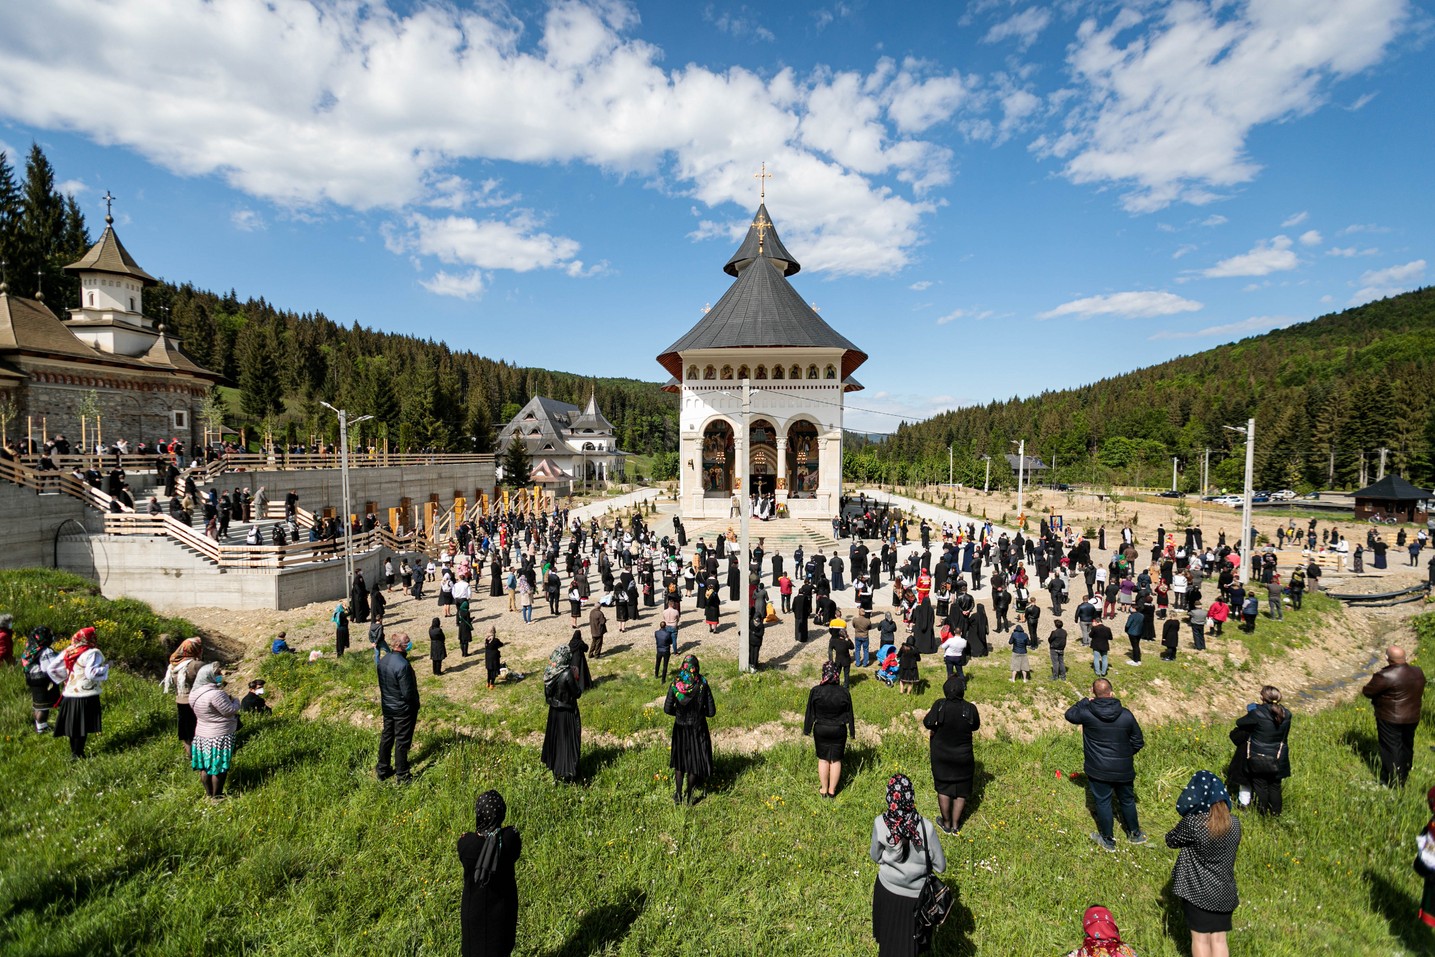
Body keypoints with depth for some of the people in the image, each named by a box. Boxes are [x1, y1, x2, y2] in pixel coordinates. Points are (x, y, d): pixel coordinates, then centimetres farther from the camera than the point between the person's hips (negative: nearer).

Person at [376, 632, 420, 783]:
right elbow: (408, 693, -25)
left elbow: (382, 684, 7)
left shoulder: (383, 660, -5)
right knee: (402, 741, 7)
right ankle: (402, 776, 20)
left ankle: (382, 771, 34)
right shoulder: (403, 665, -30)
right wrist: (415, 705, -7)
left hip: (386, 707, 7)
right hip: (402, 710, -7)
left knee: (386, 737, 20)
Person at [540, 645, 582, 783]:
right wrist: (577, 682, -2)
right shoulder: (567, 674, -28)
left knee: (554, 736, 22)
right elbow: (576, 693, -18)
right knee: (567, 740, 8)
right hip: (567, 712, -6)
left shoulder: (549, 671, -8)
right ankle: (566, 771, 18)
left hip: (554, 709, 6)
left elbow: (548, 692, 4)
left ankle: (552, 763, 39)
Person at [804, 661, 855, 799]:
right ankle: (832, 790, 22)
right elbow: (850, 714, -3)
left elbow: (810, 713, -8)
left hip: (821, 730, 0)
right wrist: (852, 731, 9)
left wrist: (807, 729, 4)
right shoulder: (844, 692, -13)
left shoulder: (815, 691, -16)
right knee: (836, 760, 13)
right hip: (839, 731, 0)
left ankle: (824, 790, 24)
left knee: (823, 759, 15)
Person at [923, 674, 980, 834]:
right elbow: (976, 725, -2)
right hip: (963, 757, 0)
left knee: (943, 789, 19)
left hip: (941, 756, 0)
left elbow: (927, 723, -21)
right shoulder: (970, 708, -20)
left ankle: (946, 823, 32)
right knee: (961, 790, 20)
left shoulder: (939, 705, -22)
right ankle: (956, 825, 31)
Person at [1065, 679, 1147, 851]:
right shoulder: (1126, 715, -14)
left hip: (1098, 770, -2)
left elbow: (1069, 714, 3)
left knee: (1102, 802, 13)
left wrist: (1085, 701, 7)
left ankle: (1107, 840, 27)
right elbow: (1138, 742, -3)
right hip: (1123, 770, 2)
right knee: (1127, 801, 23)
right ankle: (1135, 834, 43)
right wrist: (1125, 753, 14)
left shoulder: (1087, 713, -19)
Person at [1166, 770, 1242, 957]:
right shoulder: (1234, 822, -10)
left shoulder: (1192, 823, -26)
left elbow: (1171, 840, -9)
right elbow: (1232, 848, 9)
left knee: (1200, 938, 13)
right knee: (1219, 939, 17)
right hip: (1224, 891, 4)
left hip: (1197, 889, -4)